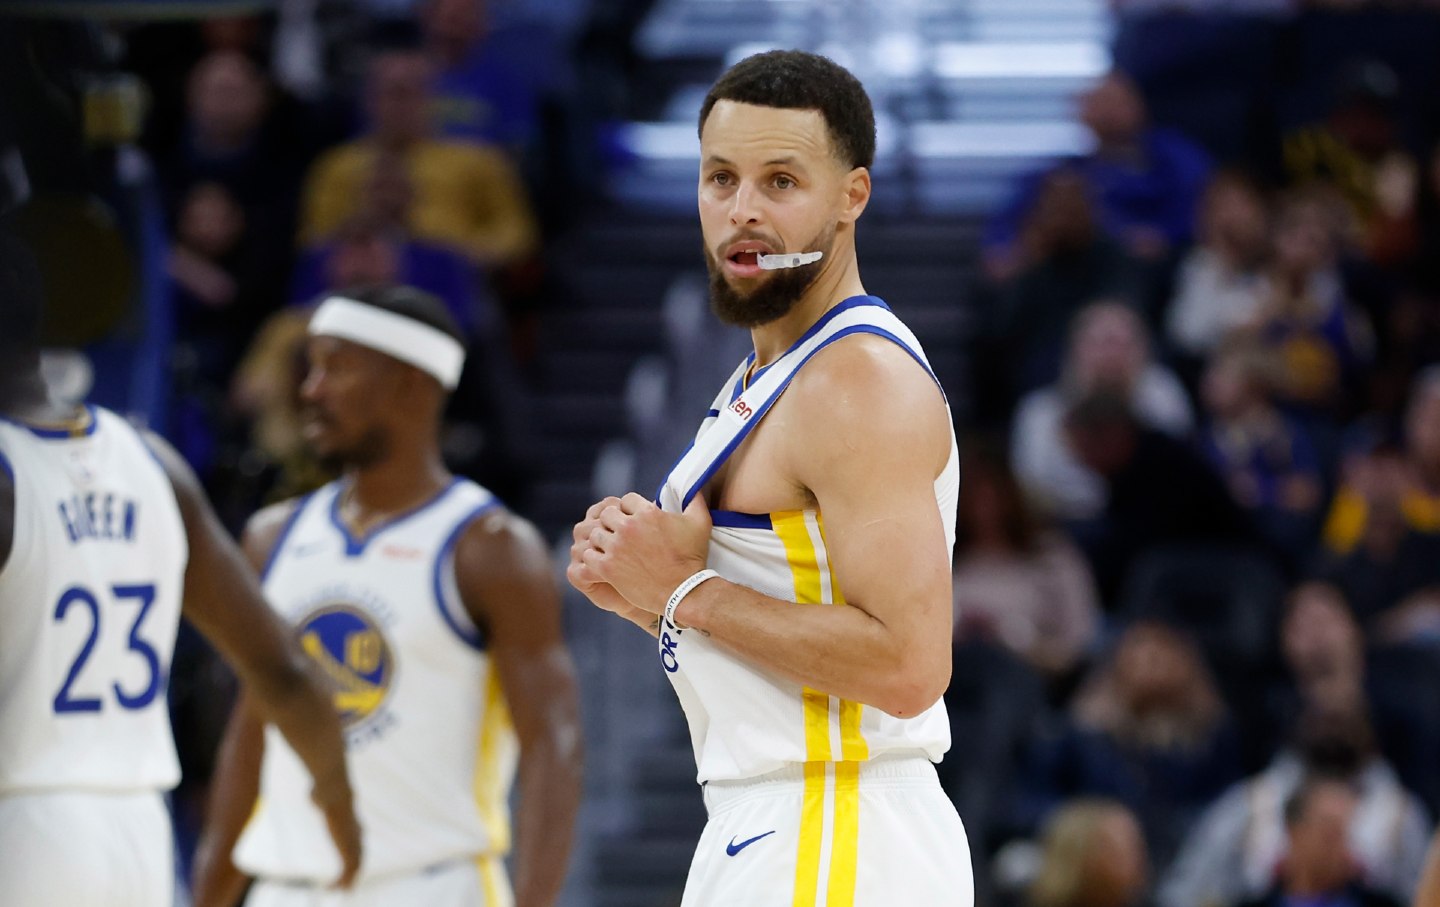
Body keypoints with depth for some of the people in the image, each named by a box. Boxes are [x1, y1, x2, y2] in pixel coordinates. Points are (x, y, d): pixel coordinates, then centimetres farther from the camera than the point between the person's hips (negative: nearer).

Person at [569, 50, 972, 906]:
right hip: (763, 831, 10)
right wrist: (642, 591, 5)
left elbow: (906, 665, -25)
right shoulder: (768, 374, 15)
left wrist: (688, 592, -17)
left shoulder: (864, 380, -16)